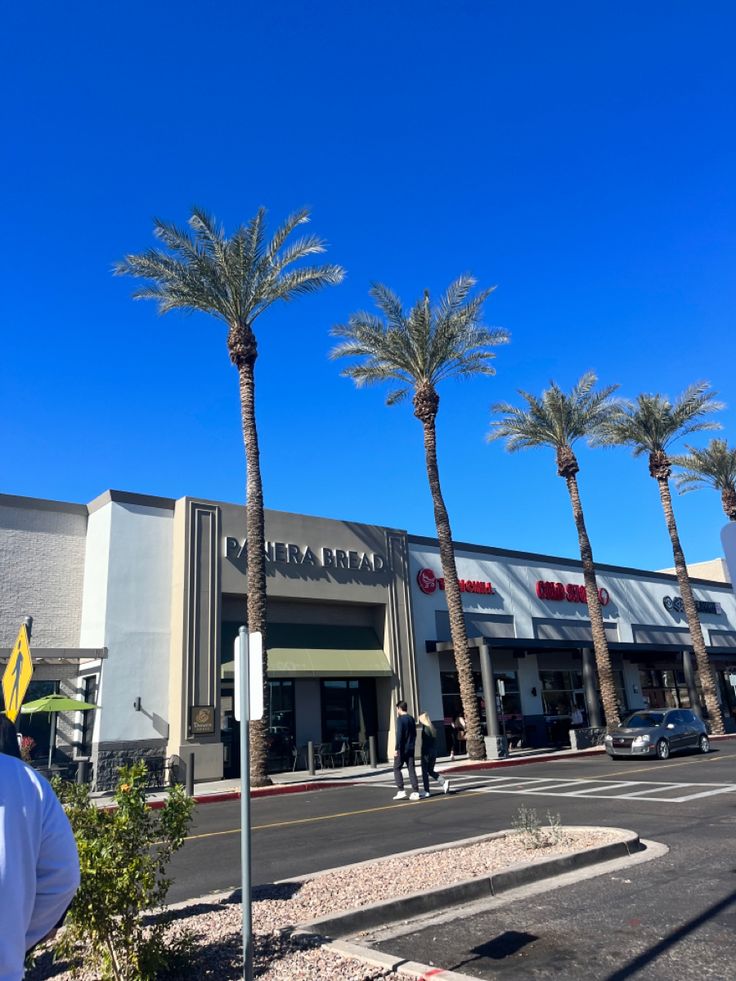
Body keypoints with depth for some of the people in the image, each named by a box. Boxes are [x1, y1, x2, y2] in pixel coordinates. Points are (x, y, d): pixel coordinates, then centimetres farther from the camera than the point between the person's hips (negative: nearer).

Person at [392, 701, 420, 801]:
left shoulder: (400, 719, -12)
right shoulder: (411, 719, 11)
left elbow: (399, 735, -18)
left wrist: (397, 749, -15)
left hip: (402, 749, -7)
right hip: (411, 748, 7)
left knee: (397, 769, 4)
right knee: (411, 769, 7)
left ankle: (401, 791, -2)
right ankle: (415, 792, 3)